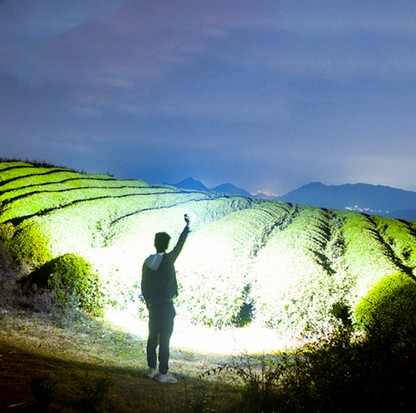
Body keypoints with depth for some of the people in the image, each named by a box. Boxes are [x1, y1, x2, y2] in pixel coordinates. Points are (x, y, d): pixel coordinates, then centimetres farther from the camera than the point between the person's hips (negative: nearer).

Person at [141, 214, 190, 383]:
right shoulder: (168, 260, -11)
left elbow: (144, 286, 10)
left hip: (153, 306, 6)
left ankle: (151, 369, 23)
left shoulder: (147, 262, 5)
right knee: (164, 339, -4)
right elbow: (180, 244, 0)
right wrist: (187, 226, 10)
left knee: (152, 337, 14)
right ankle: (163, 374, -2)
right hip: (166, 306, -6)